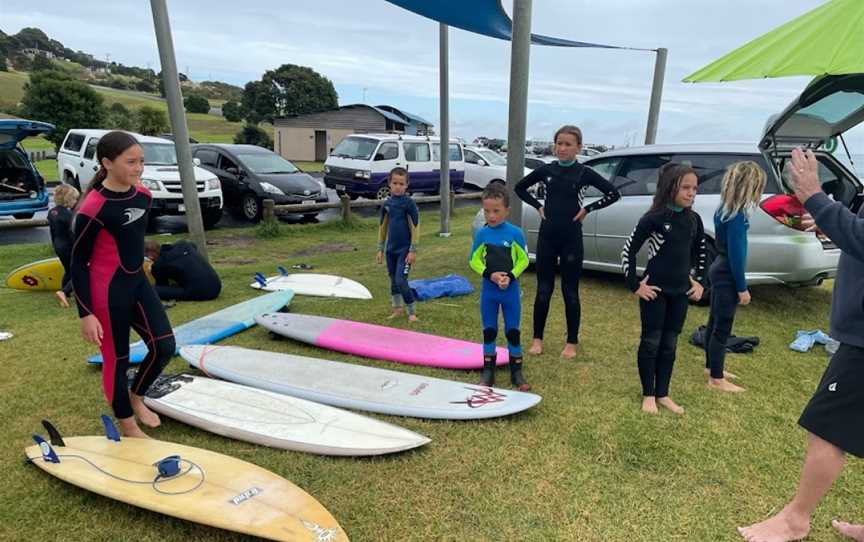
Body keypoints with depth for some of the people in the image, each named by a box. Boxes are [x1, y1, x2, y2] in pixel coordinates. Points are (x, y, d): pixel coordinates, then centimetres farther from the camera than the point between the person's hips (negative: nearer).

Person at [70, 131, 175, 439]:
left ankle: (136, 398, 33)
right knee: (117, 358, 8)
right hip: (108, 289, -7)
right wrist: (86, 313, -15)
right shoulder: (93, 208, -20)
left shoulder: (143, 195, 0)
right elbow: (78, 263, -14)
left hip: (138, 281, 7)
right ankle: (128, 426, 27)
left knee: (164, 346, 5)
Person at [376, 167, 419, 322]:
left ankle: (412, 312, 6)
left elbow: (415, 227, -11)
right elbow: (382, 226, 11)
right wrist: (380, 249, 11)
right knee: (393, 280, 14)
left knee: (401, 280, -9)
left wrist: (413, 250, -13)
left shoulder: (409, 203, -12)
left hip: (405, 249, -5)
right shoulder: (387, 203, 3)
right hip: (391, 249, 5)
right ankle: (397, 308, 31)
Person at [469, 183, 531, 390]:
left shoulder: (515, 233, -8)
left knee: (513, 332, 8)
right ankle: (488, 371, 24)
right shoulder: (482, 234, -5)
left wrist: (510, 277, -16)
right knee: (489, 331, 11)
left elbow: (524, 260, -3)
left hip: (511, 291, -1)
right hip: (488, 291, 1)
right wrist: (490, 274, -15)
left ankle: (517, 373, 22)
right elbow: (474, 260, 0)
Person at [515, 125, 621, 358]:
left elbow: (614, 194, 0)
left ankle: (571, 342, 20)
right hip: (547, 237, 2)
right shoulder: (546, 170, 4)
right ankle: (537, 339, 20)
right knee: (543, 290, 7)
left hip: (571, 239, -2)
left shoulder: (584, 173, -2)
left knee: (570, 292, 6)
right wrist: (538, 206, 5)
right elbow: (520, 187, 16)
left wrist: (587, 209, -6)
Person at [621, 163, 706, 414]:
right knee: (651, 342, 5)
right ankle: (648, 395, 19)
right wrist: (635, 285, -12)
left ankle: (663, 394, 25)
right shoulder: (653, 218, -12)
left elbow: (700, 251, 20)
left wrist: (699, 281, 14)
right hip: (655, 291, -5)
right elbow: (628, 251, -12)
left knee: (669, 344, 12)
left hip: (680, 292, 5)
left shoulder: (694, 219, 4)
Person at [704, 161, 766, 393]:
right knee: (723, 327, 0)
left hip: (719, 271, 9)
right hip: (727, 276, -9)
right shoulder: (736, 215, -21)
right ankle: (716, 379, 10)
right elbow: (735, 254, -21)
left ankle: (711, 366, 32)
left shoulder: (725, 209, 7)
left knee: (715, 322, 18)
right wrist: (742, 287, -14)